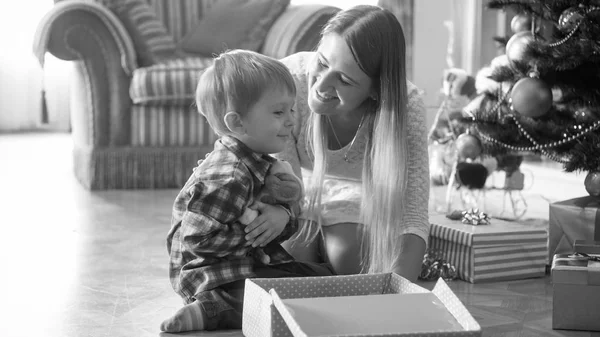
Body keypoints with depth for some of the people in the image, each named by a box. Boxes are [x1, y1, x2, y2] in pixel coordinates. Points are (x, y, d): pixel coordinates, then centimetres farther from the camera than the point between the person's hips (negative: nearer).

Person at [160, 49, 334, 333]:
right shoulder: (227, 178, -25)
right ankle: (210, 311, -19)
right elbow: (197, 238, -27)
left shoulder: (259, 163, 6)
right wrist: (253, 235, -20)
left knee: (326, 276, 17)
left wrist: (283, 216, -13)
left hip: (250, 265, 10)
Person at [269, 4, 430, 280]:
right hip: (302, 184, 1)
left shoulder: (405, 107, -34)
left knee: (345, 257, -25)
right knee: (293, 252, -23)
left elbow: (412, 217, -38)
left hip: (358, 189, 0)